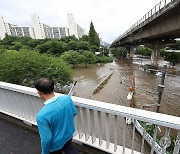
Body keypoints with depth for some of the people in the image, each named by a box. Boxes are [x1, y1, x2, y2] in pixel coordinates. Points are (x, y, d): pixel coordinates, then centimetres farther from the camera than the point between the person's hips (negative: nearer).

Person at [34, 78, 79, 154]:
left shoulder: (41, 115, -37)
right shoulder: (67, 98, -24)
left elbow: (47, 138, -25)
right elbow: (74, 113, -6)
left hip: (56, 143, -3)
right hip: (69, 134, 3)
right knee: (68, 146, 36)